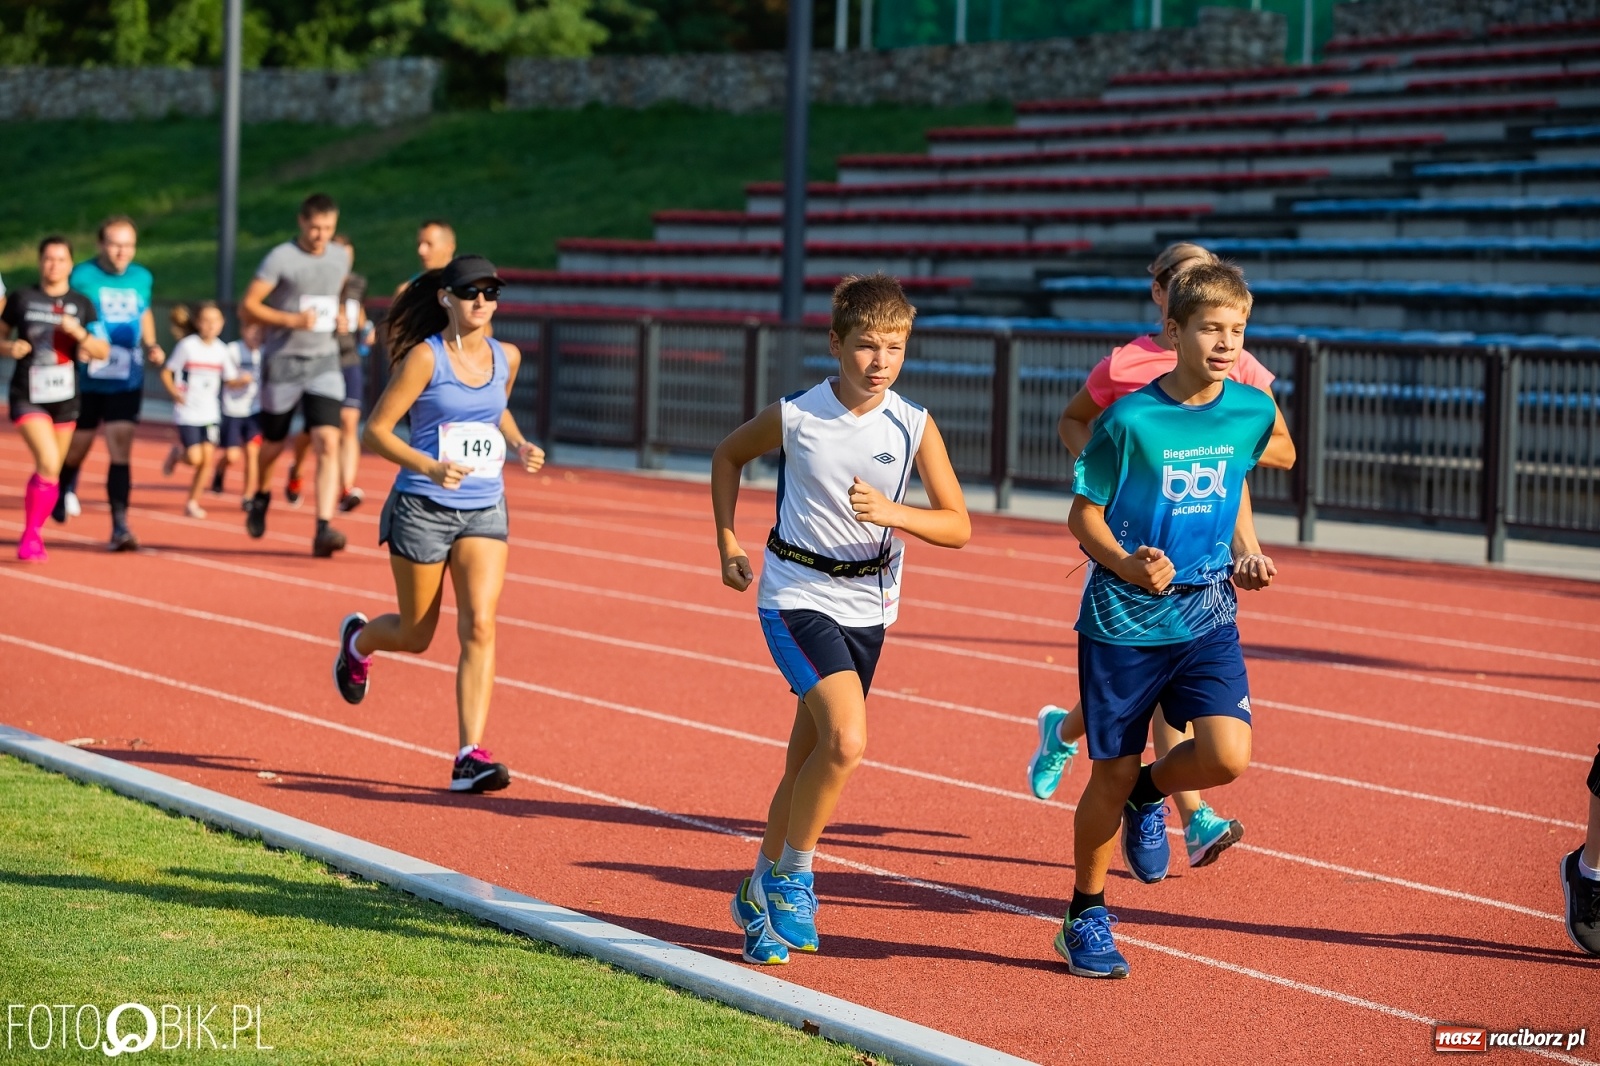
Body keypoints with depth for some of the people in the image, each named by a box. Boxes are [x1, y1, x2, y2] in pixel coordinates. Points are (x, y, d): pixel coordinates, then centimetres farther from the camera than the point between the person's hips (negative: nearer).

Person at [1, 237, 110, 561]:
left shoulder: (82, 304, 2)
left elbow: (103, 351, -1)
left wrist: (80, 333, -19)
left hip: (64, 397, 3)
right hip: (27, 397, -3)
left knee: (50, 472, 11)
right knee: (48, 463, -20)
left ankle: (31, 536, 30)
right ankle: (31, 535, -7)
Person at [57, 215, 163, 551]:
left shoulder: (142, 278, 4)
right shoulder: (81, 276, -10)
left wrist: (150, 345, 6)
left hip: (127, 382, 2)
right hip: (86, 381, -2)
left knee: (121, 450, -9)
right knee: (76, 448, 12)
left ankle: (120, 526, -11)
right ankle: (65, 488, 46)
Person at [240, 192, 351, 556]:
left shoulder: (341, 257, 7)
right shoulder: (280, 259, -10)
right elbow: (248, 306, -12)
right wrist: (291, 320, -22)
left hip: (324, 362, 3)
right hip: (283, 361, -3)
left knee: (327, 443, -14)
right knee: (273, 442, 12)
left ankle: (324, 529, -19)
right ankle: (261, 495, 45)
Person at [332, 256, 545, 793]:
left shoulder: (506, 357, 6)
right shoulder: (425, 357, -11)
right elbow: (375, 432, -11)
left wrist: (519, 446, 7)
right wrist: (429, 466, -26)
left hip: (485, 511, 3)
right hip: (422, 509, -3)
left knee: (480, 627, -13)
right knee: (416, 636, 10)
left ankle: (470, 756, -14)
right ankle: (357, 640, 47)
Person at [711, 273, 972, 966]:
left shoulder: (914, 428, -6)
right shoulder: (793, 416, -10)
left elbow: (958, 528, -6)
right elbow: (729, 455, 10)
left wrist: (892, 513, -24)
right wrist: (727, 543, 7)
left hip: (866, 606, 4)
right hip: (796, 597, -3)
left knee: (808, 759, 12)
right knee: (846, 740, -22)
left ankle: (763, 893, 29)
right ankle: (794, 878, -3)